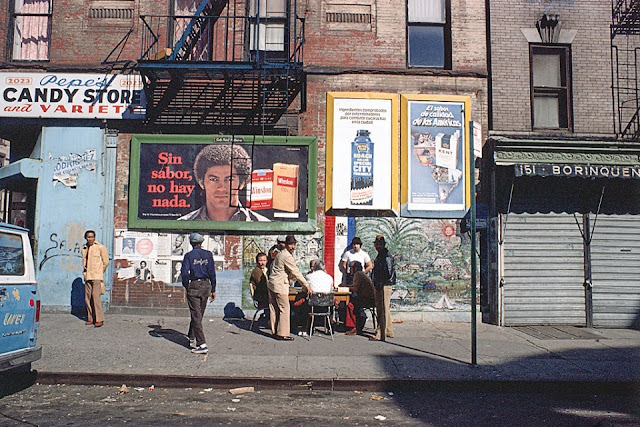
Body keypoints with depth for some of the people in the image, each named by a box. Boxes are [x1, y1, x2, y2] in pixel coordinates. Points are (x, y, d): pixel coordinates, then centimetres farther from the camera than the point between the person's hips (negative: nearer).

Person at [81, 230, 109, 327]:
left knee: (95, 296, -13)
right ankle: (91, 319, 14)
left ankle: (99, 319, -10)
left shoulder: (100, 247, -4)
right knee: (87, 298, 5)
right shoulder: (84, 249, 13)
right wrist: (85, 271, 15)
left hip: (97, 276, -6)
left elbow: (106, 262, 1)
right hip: (87, 276, 6)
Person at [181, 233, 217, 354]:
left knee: (196, 315, -2)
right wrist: (213, 290, 7)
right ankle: (191, 338, 31)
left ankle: (202, 345, -8)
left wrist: (186, 287, 2)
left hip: (193, 286, -3)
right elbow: (212, 272, 2)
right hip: (206, 285, 4)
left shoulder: (189, 255, -4)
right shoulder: (208, 255, 4)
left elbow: (185, 273, -13)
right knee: (199, 314, 17)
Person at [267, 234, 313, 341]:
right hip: (280, 286, -10)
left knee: (274, 308, 12)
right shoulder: (287, 256, -16)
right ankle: (282, 334, -1)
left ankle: (275, 331, 20)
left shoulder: (280, 254, 14)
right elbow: (296, 273, -16)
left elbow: (272, 267, 23)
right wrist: (307, 286, -12)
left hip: (272, 284, 10)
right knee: (285, 309, -4)